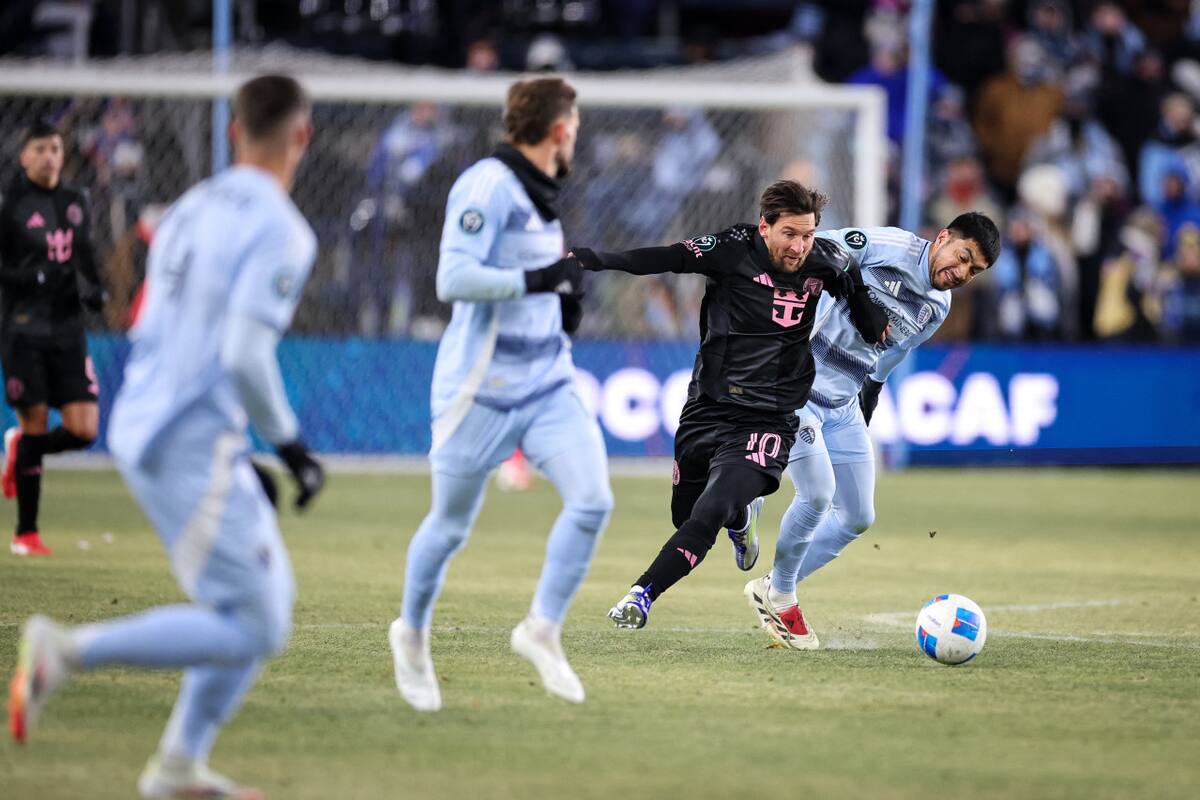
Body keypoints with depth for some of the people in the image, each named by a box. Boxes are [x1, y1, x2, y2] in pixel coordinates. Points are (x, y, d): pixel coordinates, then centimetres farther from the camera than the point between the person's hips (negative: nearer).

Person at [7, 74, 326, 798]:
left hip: (139, 425, 9)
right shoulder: (278, 229, -14)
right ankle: (70, 651, -13)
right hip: (195, 444, -9)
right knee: (252, 630, -6)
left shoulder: (192, 209, 12)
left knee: (268, 599, 18)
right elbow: (246, 354, -23)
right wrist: (290, 447, -12)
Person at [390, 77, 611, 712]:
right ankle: (412, 634, 32)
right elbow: (453, 278, -24)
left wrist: (561, 302, 11)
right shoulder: (487, 186, -16)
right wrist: (540, 280, -23)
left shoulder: (540, 193, 12)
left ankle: (542, 630, 2)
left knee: (592, 499, -11)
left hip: (547, 384, 7)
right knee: (451, 525, 7)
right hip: (482, 389, -7)